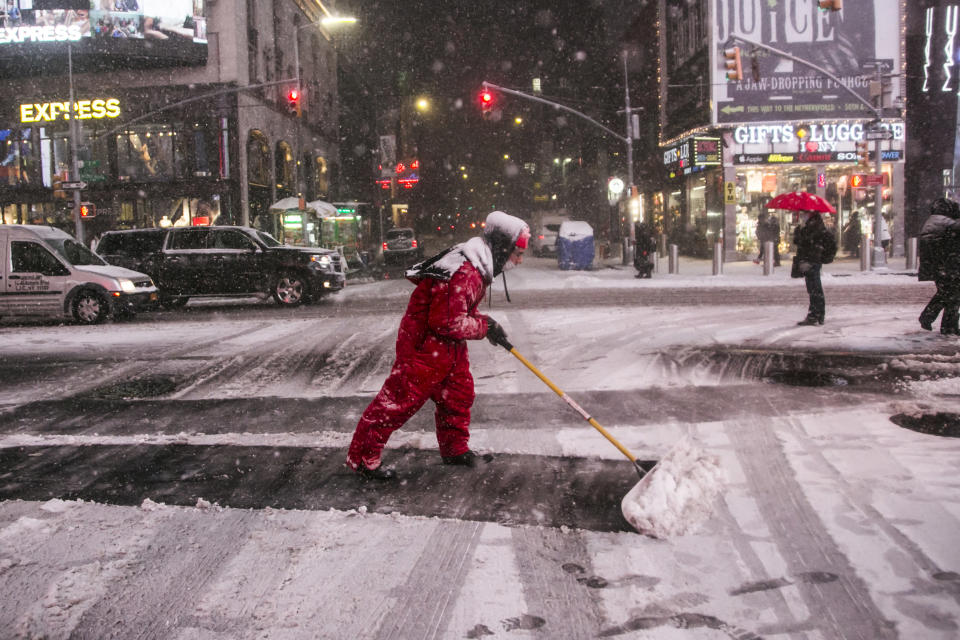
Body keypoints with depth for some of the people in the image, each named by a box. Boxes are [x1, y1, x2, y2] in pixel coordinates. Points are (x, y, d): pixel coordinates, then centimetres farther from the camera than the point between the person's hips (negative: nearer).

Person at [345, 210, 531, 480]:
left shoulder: (478, 266, 7)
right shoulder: (464, 273, -28)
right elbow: (448, 322, -28)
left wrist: (485, 322, 4)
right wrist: (484, 326, -16)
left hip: (448, 344, 10)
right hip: (423, 343, -10)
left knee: (459, 393, 17)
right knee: (401, 399, -4)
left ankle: (455, 449, 34)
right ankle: (363, 457, 6)